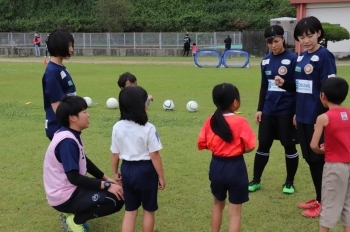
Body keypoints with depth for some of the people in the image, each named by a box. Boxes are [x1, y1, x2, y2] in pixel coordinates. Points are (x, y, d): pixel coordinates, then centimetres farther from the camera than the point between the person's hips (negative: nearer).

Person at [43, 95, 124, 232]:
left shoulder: (72, 135, 4)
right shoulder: (67, 141, -25)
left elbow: (84, 162, 16)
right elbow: (74, 177, -27)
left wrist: (105, 178, 9)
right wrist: (106, 185, -23)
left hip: (69, 189, 10)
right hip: (64, 197, -10)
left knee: (111, 187, 19)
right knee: (116, 199, -17)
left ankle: (73, 213, 15)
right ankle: (76, 220, -2)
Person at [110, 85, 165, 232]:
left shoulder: (117, 127, -5)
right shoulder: (148, 128, -17)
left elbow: (115, 154, 2)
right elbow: (154, 155, -15)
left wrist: (115, 172, 18)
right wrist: (161, 177, -4)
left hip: (127, 169, 4)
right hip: (146, 170, -4)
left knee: (130, 211, 14)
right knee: (149, 210, 15)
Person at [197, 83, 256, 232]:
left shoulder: (210, 121, -4)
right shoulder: (240, 122, -16)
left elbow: (202, 144, 1)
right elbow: (250, 147, -15)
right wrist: (237, 149, 3)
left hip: (216, 166, 4)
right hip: (235, 167, -4)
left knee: (218, 204, 26)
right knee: (235, 212, 6)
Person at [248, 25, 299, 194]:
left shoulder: (292, 59, -8)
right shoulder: (266, 61, 7)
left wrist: (297, 112, -11)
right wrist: (259, 109, 12)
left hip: (286, 111, -5)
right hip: (268, 110, 5)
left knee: (289, 146, 6)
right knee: (263, 145, 9)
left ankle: (289, 182, 22)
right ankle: (256, 181, 21)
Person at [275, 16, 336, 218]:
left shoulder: (325, 56, -12)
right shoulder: (301, 58, 11)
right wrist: (284, 84, 0)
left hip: (317, 118, -8)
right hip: (303, 117, 8)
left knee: (319, 159, 2)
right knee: (310, 158, 14)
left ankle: (324, 203, 16)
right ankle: (319, 198, 28)